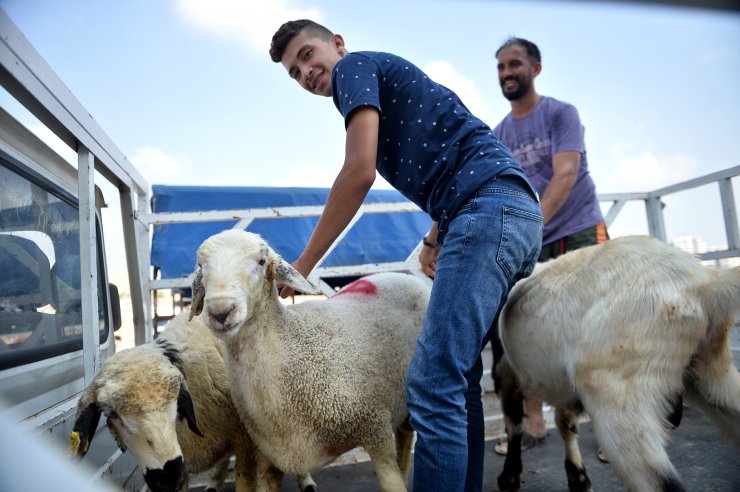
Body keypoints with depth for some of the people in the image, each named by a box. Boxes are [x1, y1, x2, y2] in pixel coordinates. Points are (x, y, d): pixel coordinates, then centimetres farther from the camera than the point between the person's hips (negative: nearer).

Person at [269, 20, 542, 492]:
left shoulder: (355, 66, 5)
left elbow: (359, 173, -9)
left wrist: (302, 266, -3)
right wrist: (434, 240, 30)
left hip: (489, 206, -10)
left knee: (433, 384, -14)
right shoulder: (385, 81, 30)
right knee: (459, 377, 12)